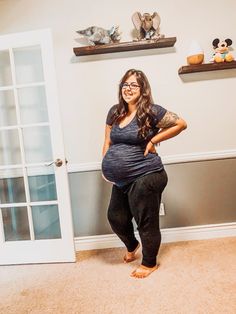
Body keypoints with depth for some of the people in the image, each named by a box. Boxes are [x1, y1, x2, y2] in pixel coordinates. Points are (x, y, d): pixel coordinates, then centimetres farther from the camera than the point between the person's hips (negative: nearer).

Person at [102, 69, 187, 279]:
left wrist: (153, 140, -11)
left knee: (146, 222, 7)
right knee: (116, 217, 18)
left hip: (145, 178, -7)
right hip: (121, 181, 7)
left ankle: (150, 263, 33)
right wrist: (106, 167, 6)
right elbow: (108, 142, 14)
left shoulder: (151, 111, -10)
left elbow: (181, 124, -8)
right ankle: (132, 246, 50)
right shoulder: (115, 112, 8)